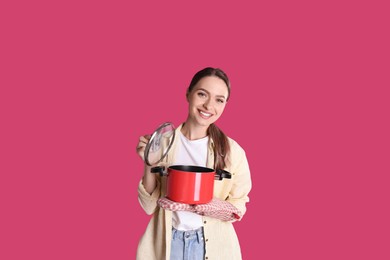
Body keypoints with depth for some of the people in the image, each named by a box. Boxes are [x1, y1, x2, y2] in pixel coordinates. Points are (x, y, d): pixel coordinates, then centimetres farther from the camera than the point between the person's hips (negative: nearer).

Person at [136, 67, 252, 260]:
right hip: (165, 243, 1)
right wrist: (149, 164, -19)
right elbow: (149, 206, -5)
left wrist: (196, 205, -20)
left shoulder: (233, 151, -13)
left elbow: (238, 209, -5)